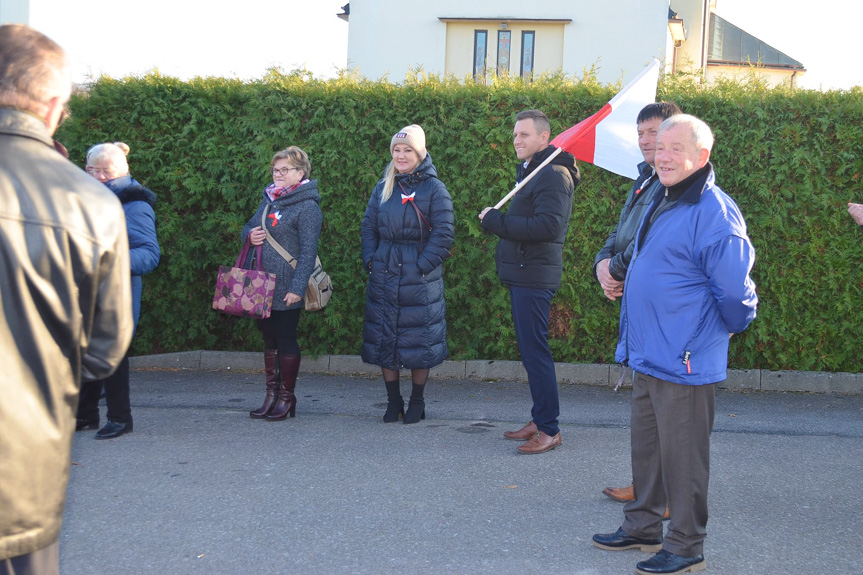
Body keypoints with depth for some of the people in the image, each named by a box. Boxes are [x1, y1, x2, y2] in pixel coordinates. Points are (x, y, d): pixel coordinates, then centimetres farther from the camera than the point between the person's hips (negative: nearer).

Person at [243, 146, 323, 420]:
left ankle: (287, 398, 11)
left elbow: (308, 252, -14)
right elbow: (249, 227, 26)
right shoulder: (269, 200, 14)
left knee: (286, 340, 0)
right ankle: (271, 395, 21)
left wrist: (297, 287, -20)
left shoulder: (307, 207, -10)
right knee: (269, 339, 13)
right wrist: (250, 235, 1)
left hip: (286, 289, -8)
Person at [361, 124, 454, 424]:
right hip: (383, 276, 5)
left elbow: (443, 234, -8)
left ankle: (417, 402, 17)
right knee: (384, 338, 6)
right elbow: (368, 227, 14)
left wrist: (422, 265, -14)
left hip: (420, 278, -4)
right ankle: (393, 402, 18)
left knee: (419, 339, 2)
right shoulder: (383, 188, 12)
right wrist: (370, 260, 1)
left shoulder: (434, 189, -4)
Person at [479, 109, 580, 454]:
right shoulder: (532, 171, 19)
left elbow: (547, 226, -25)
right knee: (530, 350, 15)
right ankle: (539, 421, 23)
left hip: (534, 279, -10)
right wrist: (496, 220, 1)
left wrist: (495, 221, -19)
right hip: (522, 274, 10)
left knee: (534, 351, -7)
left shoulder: (553, 174, -14)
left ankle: (549, 429, -1)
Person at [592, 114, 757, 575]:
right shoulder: (660, 204, 11)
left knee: (682, 458, 1)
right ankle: (643, 528, 34)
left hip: (685, 362, -9)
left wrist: (731, 329, -1)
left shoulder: (714, 212, -19)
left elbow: (736, 292, -16)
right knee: (645, 448, 19)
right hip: (646, 357, 9)